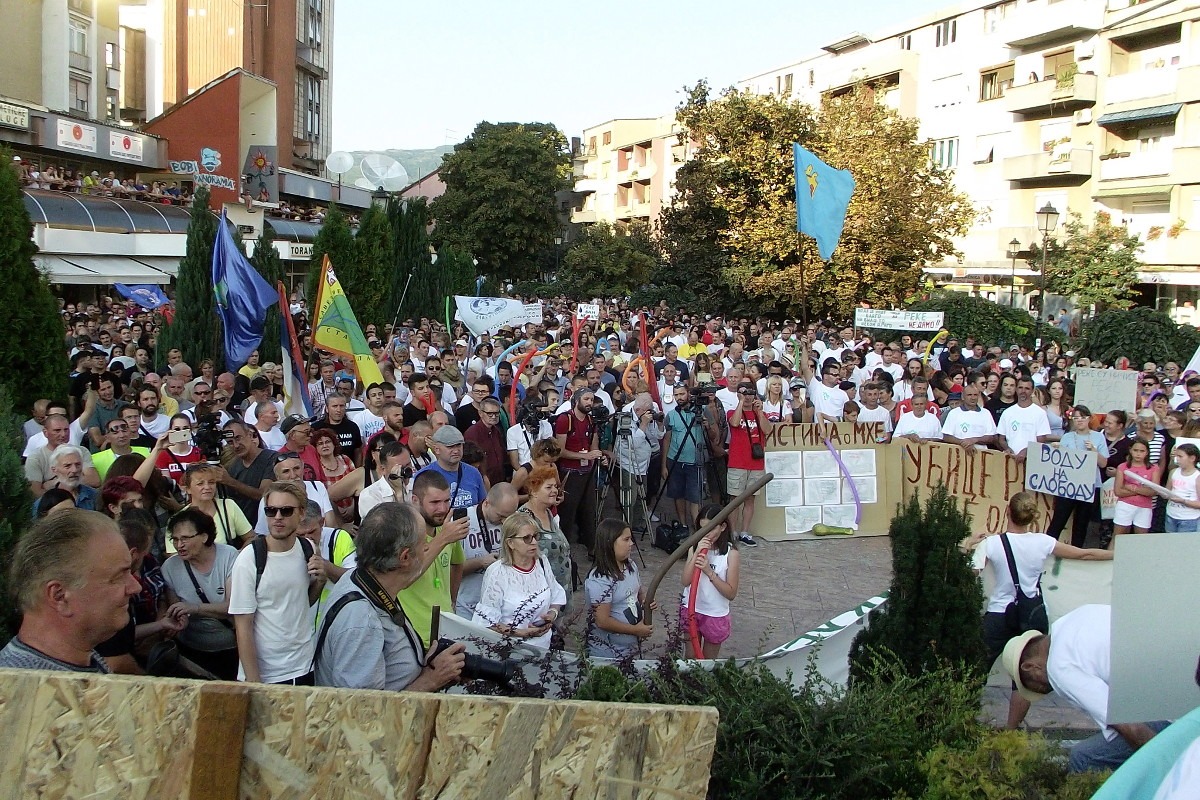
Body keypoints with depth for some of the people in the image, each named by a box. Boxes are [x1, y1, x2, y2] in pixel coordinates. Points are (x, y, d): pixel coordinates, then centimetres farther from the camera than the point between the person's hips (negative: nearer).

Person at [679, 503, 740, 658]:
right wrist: (697, 553, -22)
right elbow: (686, 581, -12)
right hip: (691, 610, 3)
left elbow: (731, 593, -15)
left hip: (715, 614, -2)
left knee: (709, 661, 14)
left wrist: (709, 571, -26)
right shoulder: (694, 547, -4)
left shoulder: (731, 554, -13)